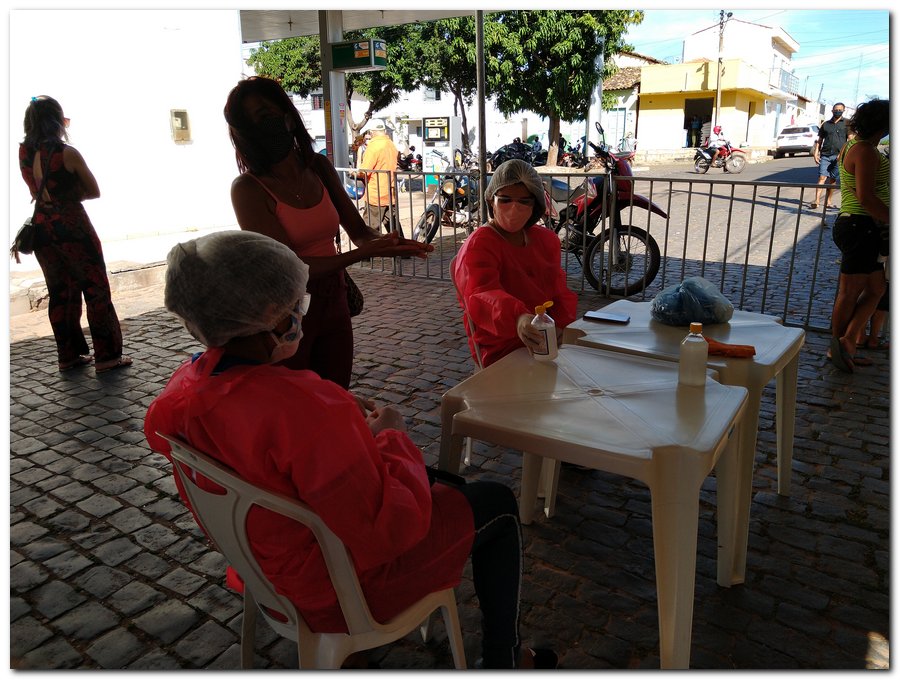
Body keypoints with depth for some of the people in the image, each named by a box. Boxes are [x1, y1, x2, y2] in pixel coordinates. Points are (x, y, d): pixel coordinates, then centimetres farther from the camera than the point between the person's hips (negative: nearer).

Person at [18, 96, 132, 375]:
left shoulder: (24, 152, 4)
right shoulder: (68, 153, -13)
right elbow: (94, 191, -6)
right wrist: (71, 195, 6)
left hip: (41, 228, 6)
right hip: (72, 226, -6)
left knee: (60, 293, 14)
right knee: (96, 290, 2)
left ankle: (69, 355, 20)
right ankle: (107, 356, 3)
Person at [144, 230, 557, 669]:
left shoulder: (181, 386, -11)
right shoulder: (304, 405, -40)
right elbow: (390, 530, -33)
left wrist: (345, 419, 1)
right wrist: (390, 437, -17)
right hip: (340, 590, -8)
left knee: (442, 482, 28)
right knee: (497, 504, 12)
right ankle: (502, 660, 30)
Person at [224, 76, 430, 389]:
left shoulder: (319, 167, 0)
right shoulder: (247, 188, -16)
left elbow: (359, 231, 3)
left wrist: (387, 243, -20)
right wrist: (365, 252, -29)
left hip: (334, 304, 5)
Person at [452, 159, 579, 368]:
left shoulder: (546, 240, 15)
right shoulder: (478, 246, -7)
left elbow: (560, 291, 13)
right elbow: (481, 296, -26)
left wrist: (561, 325, -10)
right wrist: (518, 318, -47)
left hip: (549, 341, 6)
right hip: (503, 349, -6)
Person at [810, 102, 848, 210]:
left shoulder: (846, 124, 7)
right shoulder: (826, 124, 13)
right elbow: (819, 140, 16)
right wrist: (815, 153, 3)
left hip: (838, 156, 0)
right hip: (825, 155, 1)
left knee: (832, 179, 5)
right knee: (822, 177, -10)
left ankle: (828, 201, 11)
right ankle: (816, 200, -15)